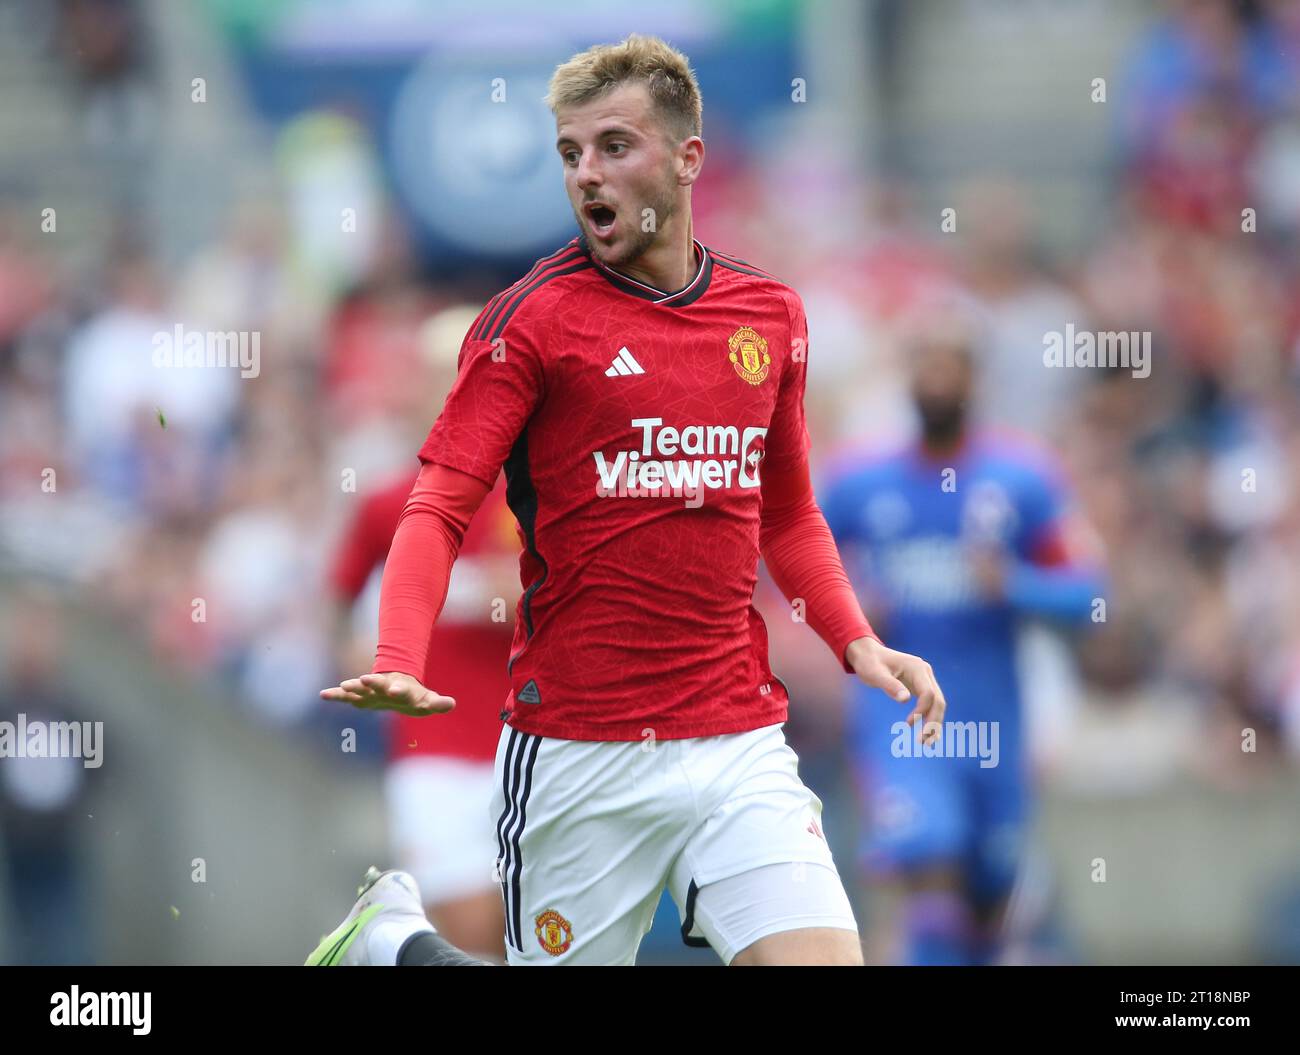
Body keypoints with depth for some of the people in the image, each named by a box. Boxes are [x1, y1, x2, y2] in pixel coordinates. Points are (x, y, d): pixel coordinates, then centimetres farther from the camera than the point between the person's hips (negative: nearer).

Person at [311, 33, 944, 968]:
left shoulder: (771, 314, 10)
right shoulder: (532, 320, -5)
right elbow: (439, 512, -9)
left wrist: (856, 641, 7)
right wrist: (397, 667, -25)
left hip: (738, 742, 3)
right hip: (576, 754, -3)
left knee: (821, 962, -13)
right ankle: (391, 939, 32)